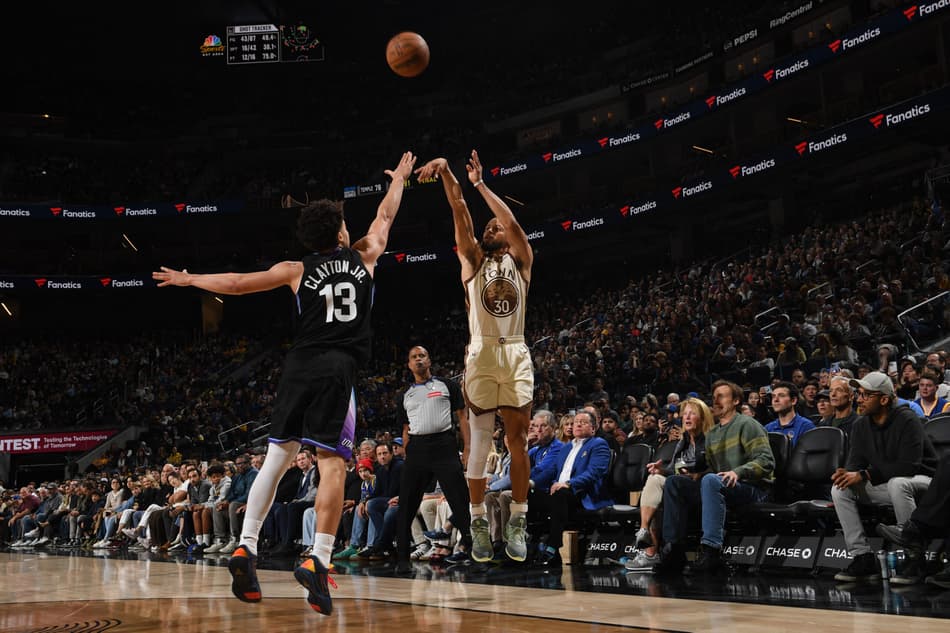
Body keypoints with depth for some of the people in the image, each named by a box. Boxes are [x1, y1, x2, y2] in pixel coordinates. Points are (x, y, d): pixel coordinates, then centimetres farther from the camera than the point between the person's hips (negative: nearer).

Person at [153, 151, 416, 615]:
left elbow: (238, 283, 13)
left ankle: (246, 548, 5)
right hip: (339, 369, -2)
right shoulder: (364, 256, 12)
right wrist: (398, 178, 47)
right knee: (332, 464, -8)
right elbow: (384, 217, 29)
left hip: (299, 367, 3)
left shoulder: (296, 271, 12)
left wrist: (189, 279, 28)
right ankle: (318, 559, -17)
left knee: (277, 456, 10)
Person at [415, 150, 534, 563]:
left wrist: (479, 183, -1)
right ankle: (479, 521, 6)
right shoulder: (473, 259, 13)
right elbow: (460, 211, 1)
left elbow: (511, 221, -3)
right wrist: (446, 172, -10)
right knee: (479, 441, -1)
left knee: (518, 441, 1)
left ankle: (517, 523, 7)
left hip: (516, 355, 1)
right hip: (481, 355, 0)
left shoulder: (521, 260, 14)